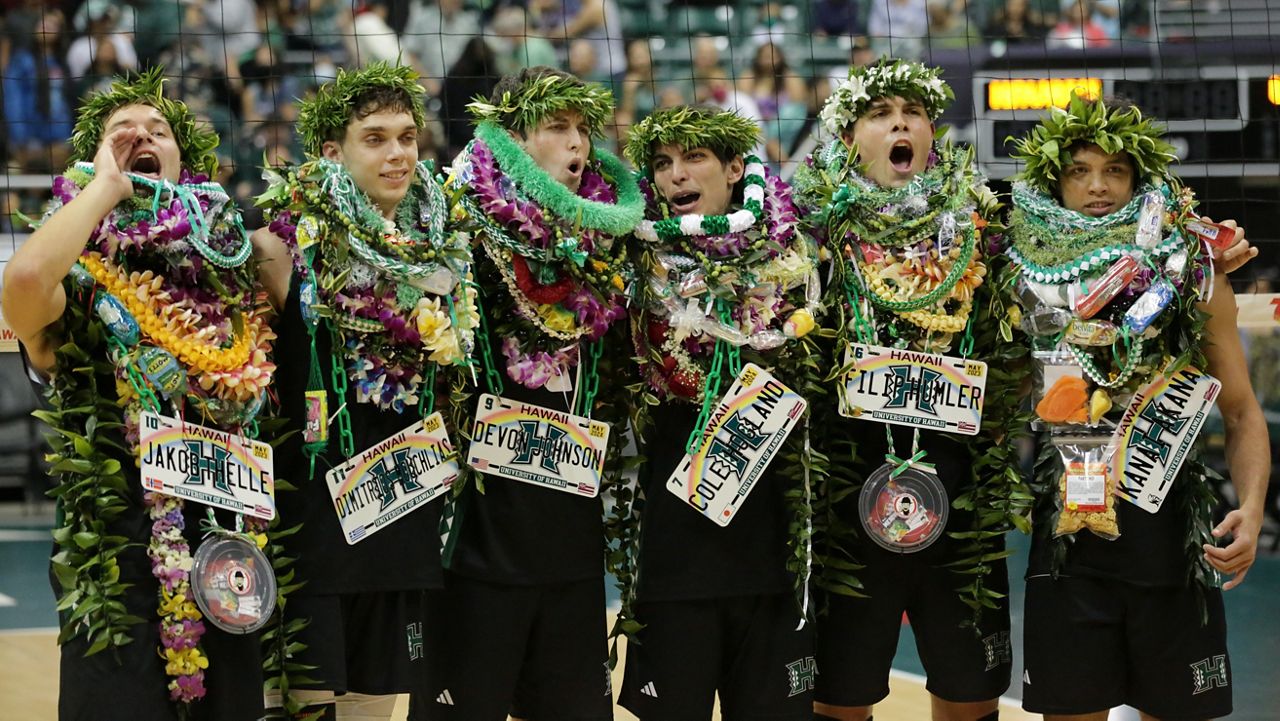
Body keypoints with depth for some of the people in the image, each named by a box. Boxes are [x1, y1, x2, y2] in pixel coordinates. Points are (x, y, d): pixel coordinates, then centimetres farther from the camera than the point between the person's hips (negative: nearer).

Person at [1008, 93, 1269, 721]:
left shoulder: (1194, 274, 2)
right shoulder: (1030, 277, 5)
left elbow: (1242, 413, 3)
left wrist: (1251, 511, -12)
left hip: (1170, 528, -1)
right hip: (1068, 532, 1)